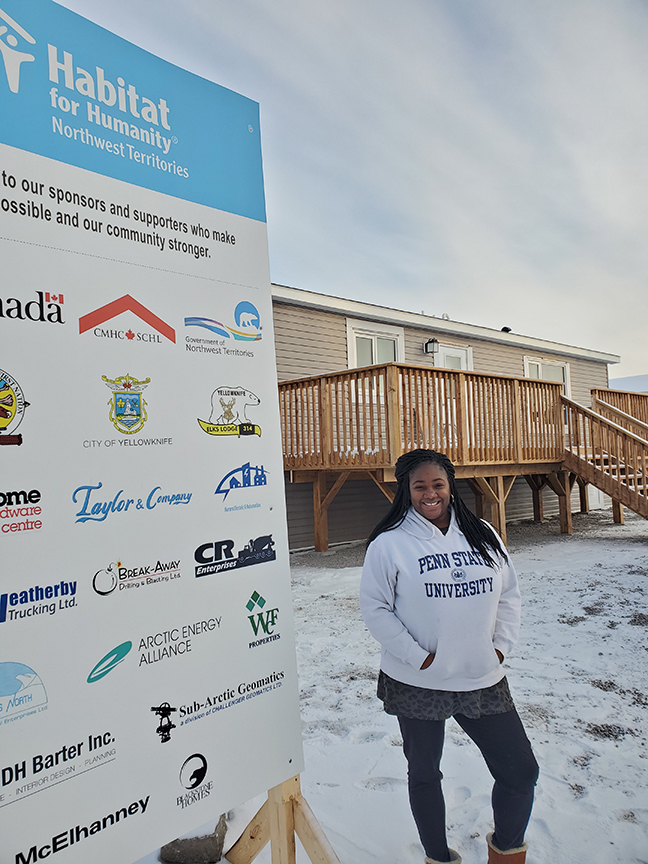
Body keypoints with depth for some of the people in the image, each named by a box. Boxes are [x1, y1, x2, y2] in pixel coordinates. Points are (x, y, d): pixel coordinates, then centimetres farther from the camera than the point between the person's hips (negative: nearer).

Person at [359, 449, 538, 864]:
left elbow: (509, 593, 10)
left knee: (521, 771, 9)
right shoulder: (389, 544, -11)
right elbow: (376, 608, -11)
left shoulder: (483, 535, 3)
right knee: (424, 774, 15)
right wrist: (418, 657, -14)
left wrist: (502, 645, 0)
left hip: (483, 680, 4)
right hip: (417, 685, -3)